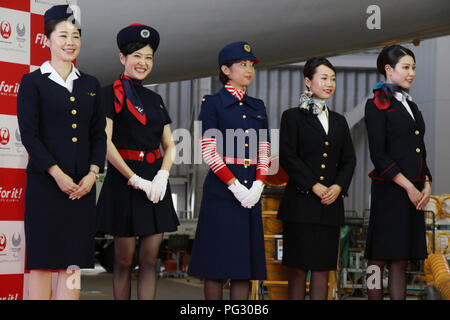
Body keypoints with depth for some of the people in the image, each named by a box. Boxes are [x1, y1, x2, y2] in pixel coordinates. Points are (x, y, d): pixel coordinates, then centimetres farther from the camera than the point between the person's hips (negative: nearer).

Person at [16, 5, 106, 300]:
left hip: (83, 184, 4)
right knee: (43, 259, -2)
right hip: (45, 183, -4)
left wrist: (92, 174, -3)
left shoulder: (90, 85, 14)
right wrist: (58, 174, -13)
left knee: (74, 259, 4)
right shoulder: (33, 82, 1)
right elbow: (28, 134, -7)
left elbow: (99, 135, 12)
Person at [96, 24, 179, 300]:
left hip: (156, 182, 6)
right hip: (125, 181, -6)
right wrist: (136, 180, -16)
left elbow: (169, 145, 15)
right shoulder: (111, 94, -3)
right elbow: (105, 143, -12)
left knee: (150, 260, 3)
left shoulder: (155, 99, 16)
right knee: (124, 261, 0)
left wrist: (162, 176, -4)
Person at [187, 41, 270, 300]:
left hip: (251, 192, 5)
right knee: (217, 261, -4)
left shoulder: (257, 107, 16)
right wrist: (234, 185, -15)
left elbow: (264, 152, 12)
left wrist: (258, 185, -5)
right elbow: (208, 152, -8)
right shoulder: (212, 103, -1)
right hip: (221, 191, -5)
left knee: (245, 260, 4)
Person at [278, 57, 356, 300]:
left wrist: (339, 186, -4)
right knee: (298, 268, -5)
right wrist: (314, 185, -12)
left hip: (330, 206, 4)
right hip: (301, 202, -4)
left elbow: (348, 159, 14)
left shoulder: (339, 121, 18)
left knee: (323, 268, 2)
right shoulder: (293, 117, 4)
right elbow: (287, 157, -5)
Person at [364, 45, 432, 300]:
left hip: (415, 193, 7)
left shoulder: (411, 106, 18)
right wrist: (409, 186, -13)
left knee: (401, 260, 8)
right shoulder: (377, 105, -5)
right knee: (380, 258, -4)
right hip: (389, 191, -7)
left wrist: (426, 184, 4)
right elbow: (378, 155, -12)